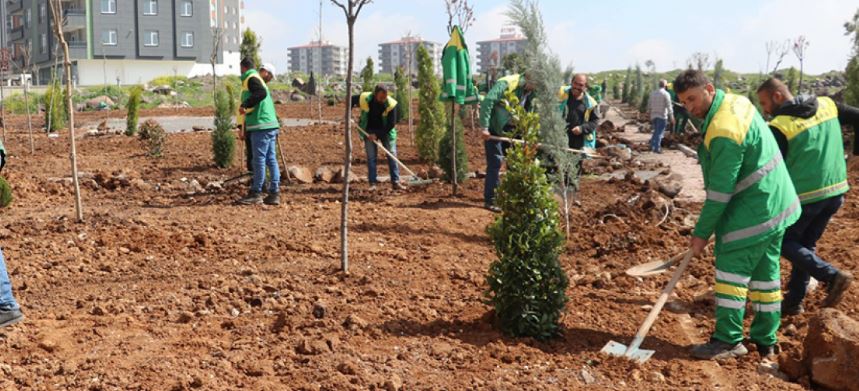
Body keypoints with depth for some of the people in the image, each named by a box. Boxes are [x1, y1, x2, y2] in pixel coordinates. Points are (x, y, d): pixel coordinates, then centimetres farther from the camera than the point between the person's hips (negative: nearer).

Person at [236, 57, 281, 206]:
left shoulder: (251, 79, -5)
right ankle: (274, 193, 7)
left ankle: (256, 194, -3)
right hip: (270, 125, 9)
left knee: (259, 160, -6)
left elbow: (261, 93, -24)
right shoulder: (258, 78, 25)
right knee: (271, 159, 7)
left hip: (261, 126, -9)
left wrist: (245, 105, -25)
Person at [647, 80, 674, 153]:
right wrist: (671, 117, -8)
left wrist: (650, 114, 24)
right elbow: (669, 106, -11)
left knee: (656, 131, 19)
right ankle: (657, 148, -4)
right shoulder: (666, 94, -9)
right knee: (660, 132, -2)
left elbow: (649, 105, 15)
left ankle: (652, 146, 17)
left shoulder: (652, 93, 10)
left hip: (653, 116, 6)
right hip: (662, 116, -6)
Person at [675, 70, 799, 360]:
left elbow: (720, 190, -22)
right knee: (765, 272, 14)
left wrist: (702, 233, -14)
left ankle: (728, 340, 0)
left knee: (731, 268, -4)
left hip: (753, 211, -10)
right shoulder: (736, 101, 6)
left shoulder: (724, 131, -25)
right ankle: (765, 341, 23)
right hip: (777, 203, 10)